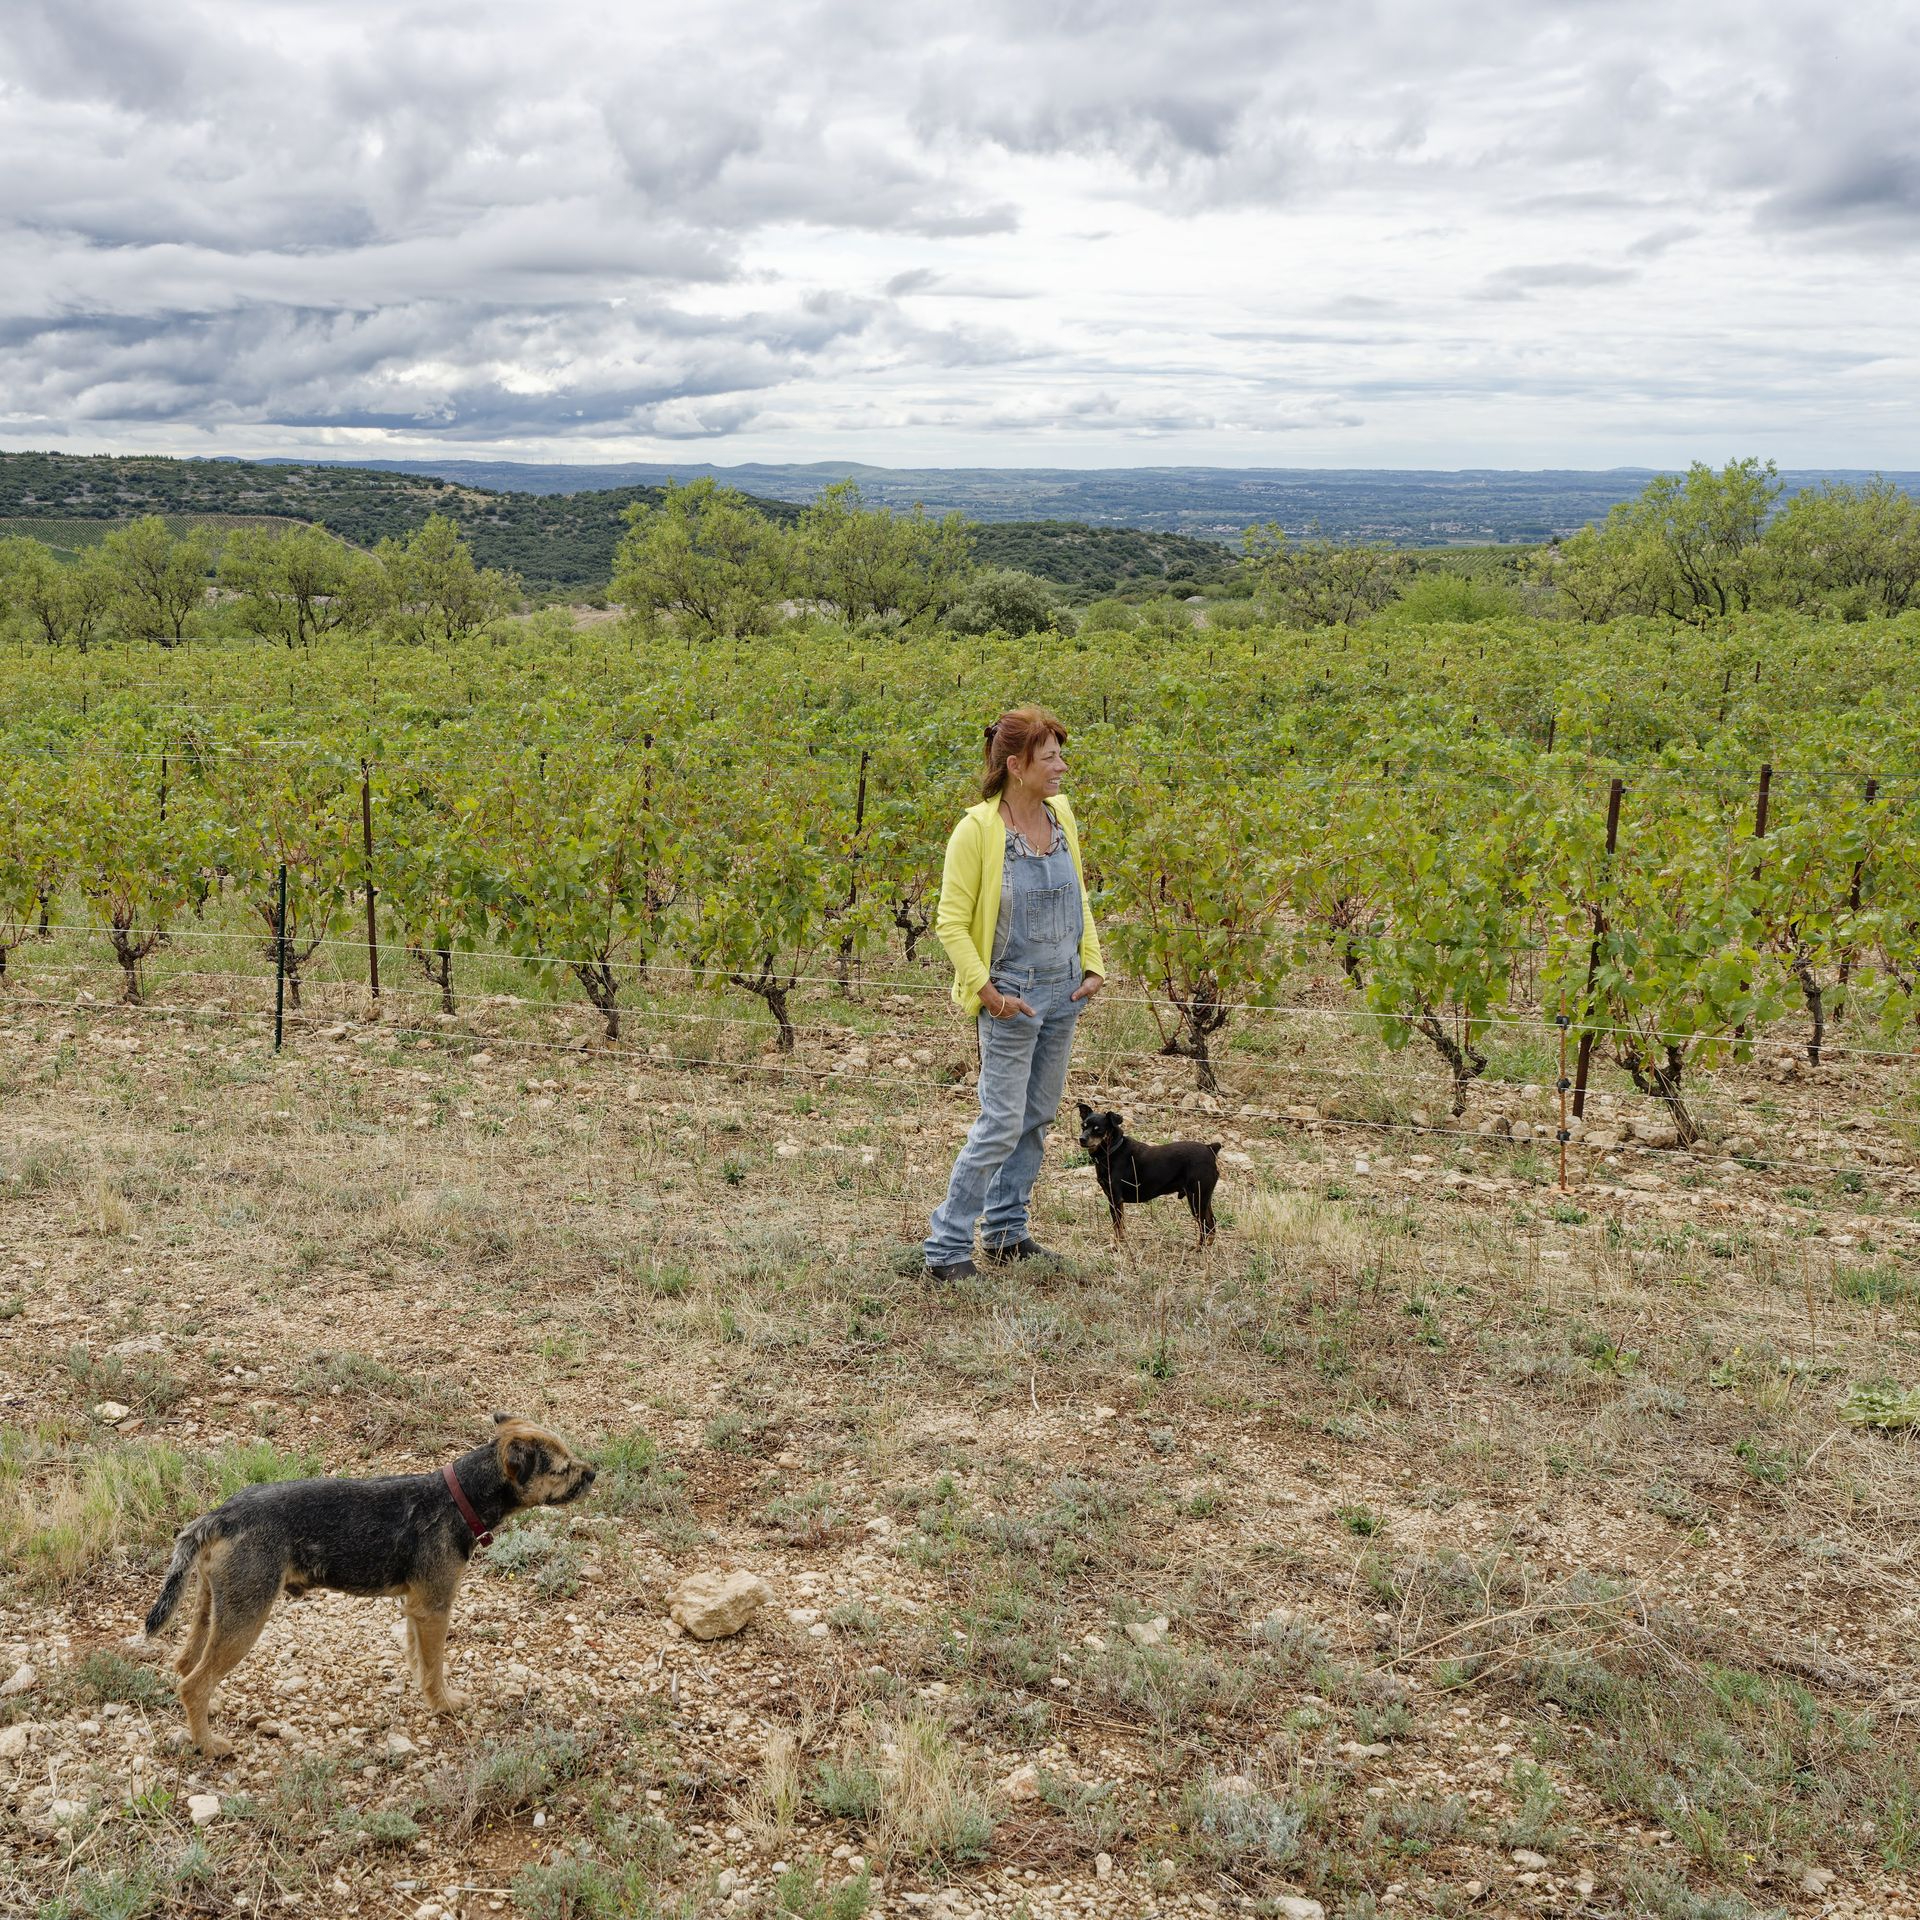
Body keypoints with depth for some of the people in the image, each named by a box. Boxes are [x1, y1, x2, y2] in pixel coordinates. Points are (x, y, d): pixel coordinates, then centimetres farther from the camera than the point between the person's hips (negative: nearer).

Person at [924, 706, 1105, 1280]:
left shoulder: (1061, 814, 3)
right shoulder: (977, 829, -17)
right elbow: (951, 922, -13)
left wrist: (1093, 965, 8)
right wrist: (986, 990, -18)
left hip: (1063, 991, 7)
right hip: (1012, 996, -7)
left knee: (1038, 1117, 14)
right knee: (1002, 1123, -6)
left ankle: (1006, 1232, 27)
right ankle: (947, 1243, 4)